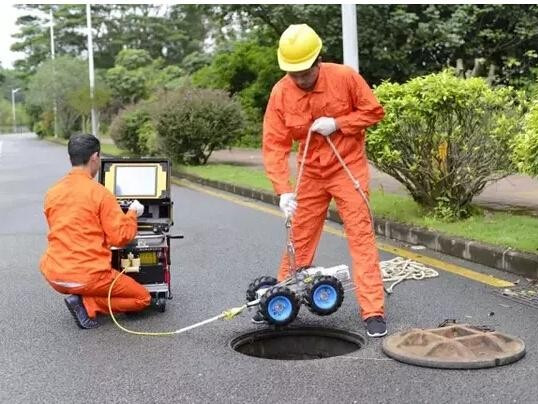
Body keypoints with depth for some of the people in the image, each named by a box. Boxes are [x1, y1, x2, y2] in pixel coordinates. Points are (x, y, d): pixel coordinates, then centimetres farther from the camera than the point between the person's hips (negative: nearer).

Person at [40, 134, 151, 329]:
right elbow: (121, 237, -11)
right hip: (87, 277, -7)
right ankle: (87, 304, -8)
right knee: (143, 298, 10)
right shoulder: (100, 192, -12)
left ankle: (79, 297, 11)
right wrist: (132, 213, 7)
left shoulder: (51, 192, 6)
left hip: (54, 276, 7)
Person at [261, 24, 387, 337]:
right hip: (311, 173, 3)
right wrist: (284, 190, -24)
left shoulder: (345, 77, -15)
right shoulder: (280, 93, -12)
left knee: (361, 236, -7)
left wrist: (337, 124, -20)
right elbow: (275, 145, -14)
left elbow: (374, 111, -5)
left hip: (349, 168, -2)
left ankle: (374, 312, -4)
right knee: (299, 238, 12)